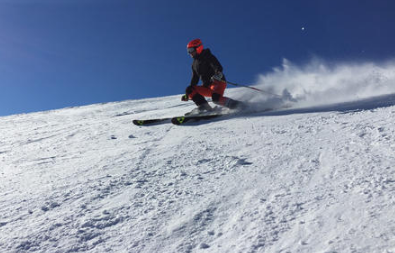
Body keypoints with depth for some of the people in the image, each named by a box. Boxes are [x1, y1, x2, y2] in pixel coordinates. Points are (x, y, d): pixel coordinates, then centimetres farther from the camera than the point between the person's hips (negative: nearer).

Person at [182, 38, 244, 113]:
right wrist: (187, 95, 21)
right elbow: (194, 79, 24)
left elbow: (218, 67, -19)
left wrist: (218, 74, -43)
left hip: (218, 82, -8)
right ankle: (205, 107, -20)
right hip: (207, 87, 8)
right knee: (190, 90, -10)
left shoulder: (208, 57, -3)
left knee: (216, 98, -36)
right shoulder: (194, 64, 18)